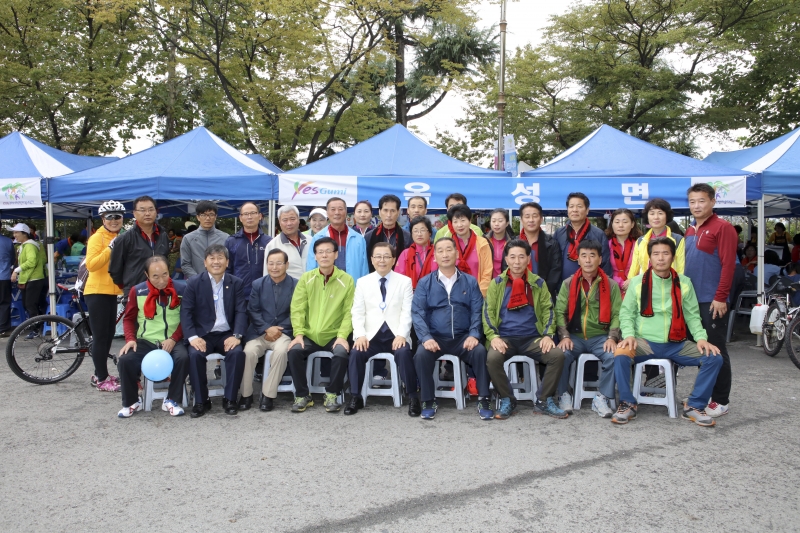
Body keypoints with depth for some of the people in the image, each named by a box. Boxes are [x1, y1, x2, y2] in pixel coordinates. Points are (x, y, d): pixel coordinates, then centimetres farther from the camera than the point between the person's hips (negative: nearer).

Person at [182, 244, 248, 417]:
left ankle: (230, 399, -13)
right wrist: (192, 337, -19)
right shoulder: (193, 283, 3)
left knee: (237, 353, -29)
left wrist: (236, 335, -18)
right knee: (195, 354, -30)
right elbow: (186, 312, -3)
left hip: (227, 334, 0)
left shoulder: (236, 283, 6)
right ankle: (201, 401, -12)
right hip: (203, 334, 0)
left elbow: (241, 311, -1)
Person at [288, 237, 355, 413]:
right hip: (309, 335, 2)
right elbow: (297, 308, 0)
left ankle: (332, 394, -6)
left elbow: (349, 312, -4)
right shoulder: (306, 278, 3)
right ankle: (302, 395, -5)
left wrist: (342, 336, -17)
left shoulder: (346, 280, -1)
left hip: (335, 335, -1)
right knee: (294, 351, -25)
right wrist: (298, 333, -12)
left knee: (341, 353, -30)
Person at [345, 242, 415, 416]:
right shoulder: (362, 282, 11)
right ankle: (355, 397, -10)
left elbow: (407, 312, -1)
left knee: (403, 353, -32)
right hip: (371, 335, 1)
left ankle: (413, 397, -16)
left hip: (396, 335, -1)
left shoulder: (405, 281, 8)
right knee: (356, 352, -27)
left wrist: (401, 335, -16)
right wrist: (360, 335, -13)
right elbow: (357, 312, 4)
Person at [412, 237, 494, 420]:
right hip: (435, 337, 0)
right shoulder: (425, 283, 4)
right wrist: (426, 337, -19)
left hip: (462, 337, 1)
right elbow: (417, 313, -4)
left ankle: (483, 401, -13)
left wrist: (474, 334, -15)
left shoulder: (470, 282, 7)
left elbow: (477, 311, 3)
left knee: (480, 351, -28)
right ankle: (428, 402, -10)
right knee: (421, 354, -29)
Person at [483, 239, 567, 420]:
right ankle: (507, 400, -7)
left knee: (557, 355, -24)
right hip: (505, 337, -1)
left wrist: (548, 335, -9)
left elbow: (547, 310, 7)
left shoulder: (538, 283, 10)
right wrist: (493, 336, -15)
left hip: (533, 337, 2)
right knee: (492, 358, -32)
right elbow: (488, 312, 1)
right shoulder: (497, 283, 7)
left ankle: (544, 401, -4)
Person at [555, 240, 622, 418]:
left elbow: (617, 314, 1)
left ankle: (601, 398, -10)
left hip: (601, 337, 0)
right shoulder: (568, 283, 7)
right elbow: (560, 312, 1)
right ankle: (564, 396, -6)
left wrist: (612, 337, -14)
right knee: (560, 355, -28)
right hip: (574, 336, 0)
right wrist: (565, 336, -13)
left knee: (613, 356, -29)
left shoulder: (611, 285, 7)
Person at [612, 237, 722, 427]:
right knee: (620, 355, -31)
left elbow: (692, 315, 9)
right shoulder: (638, 282, 1)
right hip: (645, 342, -2)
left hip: (676, 345, 3)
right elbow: (626, 313, 1)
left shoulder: (684, 283, 7)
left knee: (714, 359, -16)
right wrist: (629, 335, -16)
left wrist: (701, 337, -8)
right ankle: (628, 404, -10)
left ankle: (694, 406, 1)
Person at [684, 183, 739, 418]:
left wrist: (720, 297, -17)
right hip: (692, 300, 7)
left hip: (712, 302, -7)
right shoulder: (689, 231, 14)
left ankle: (721, 401, 9)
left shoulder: (722, 227, -7)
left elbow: (728, 264, -13)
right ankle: (701, 395, 23)